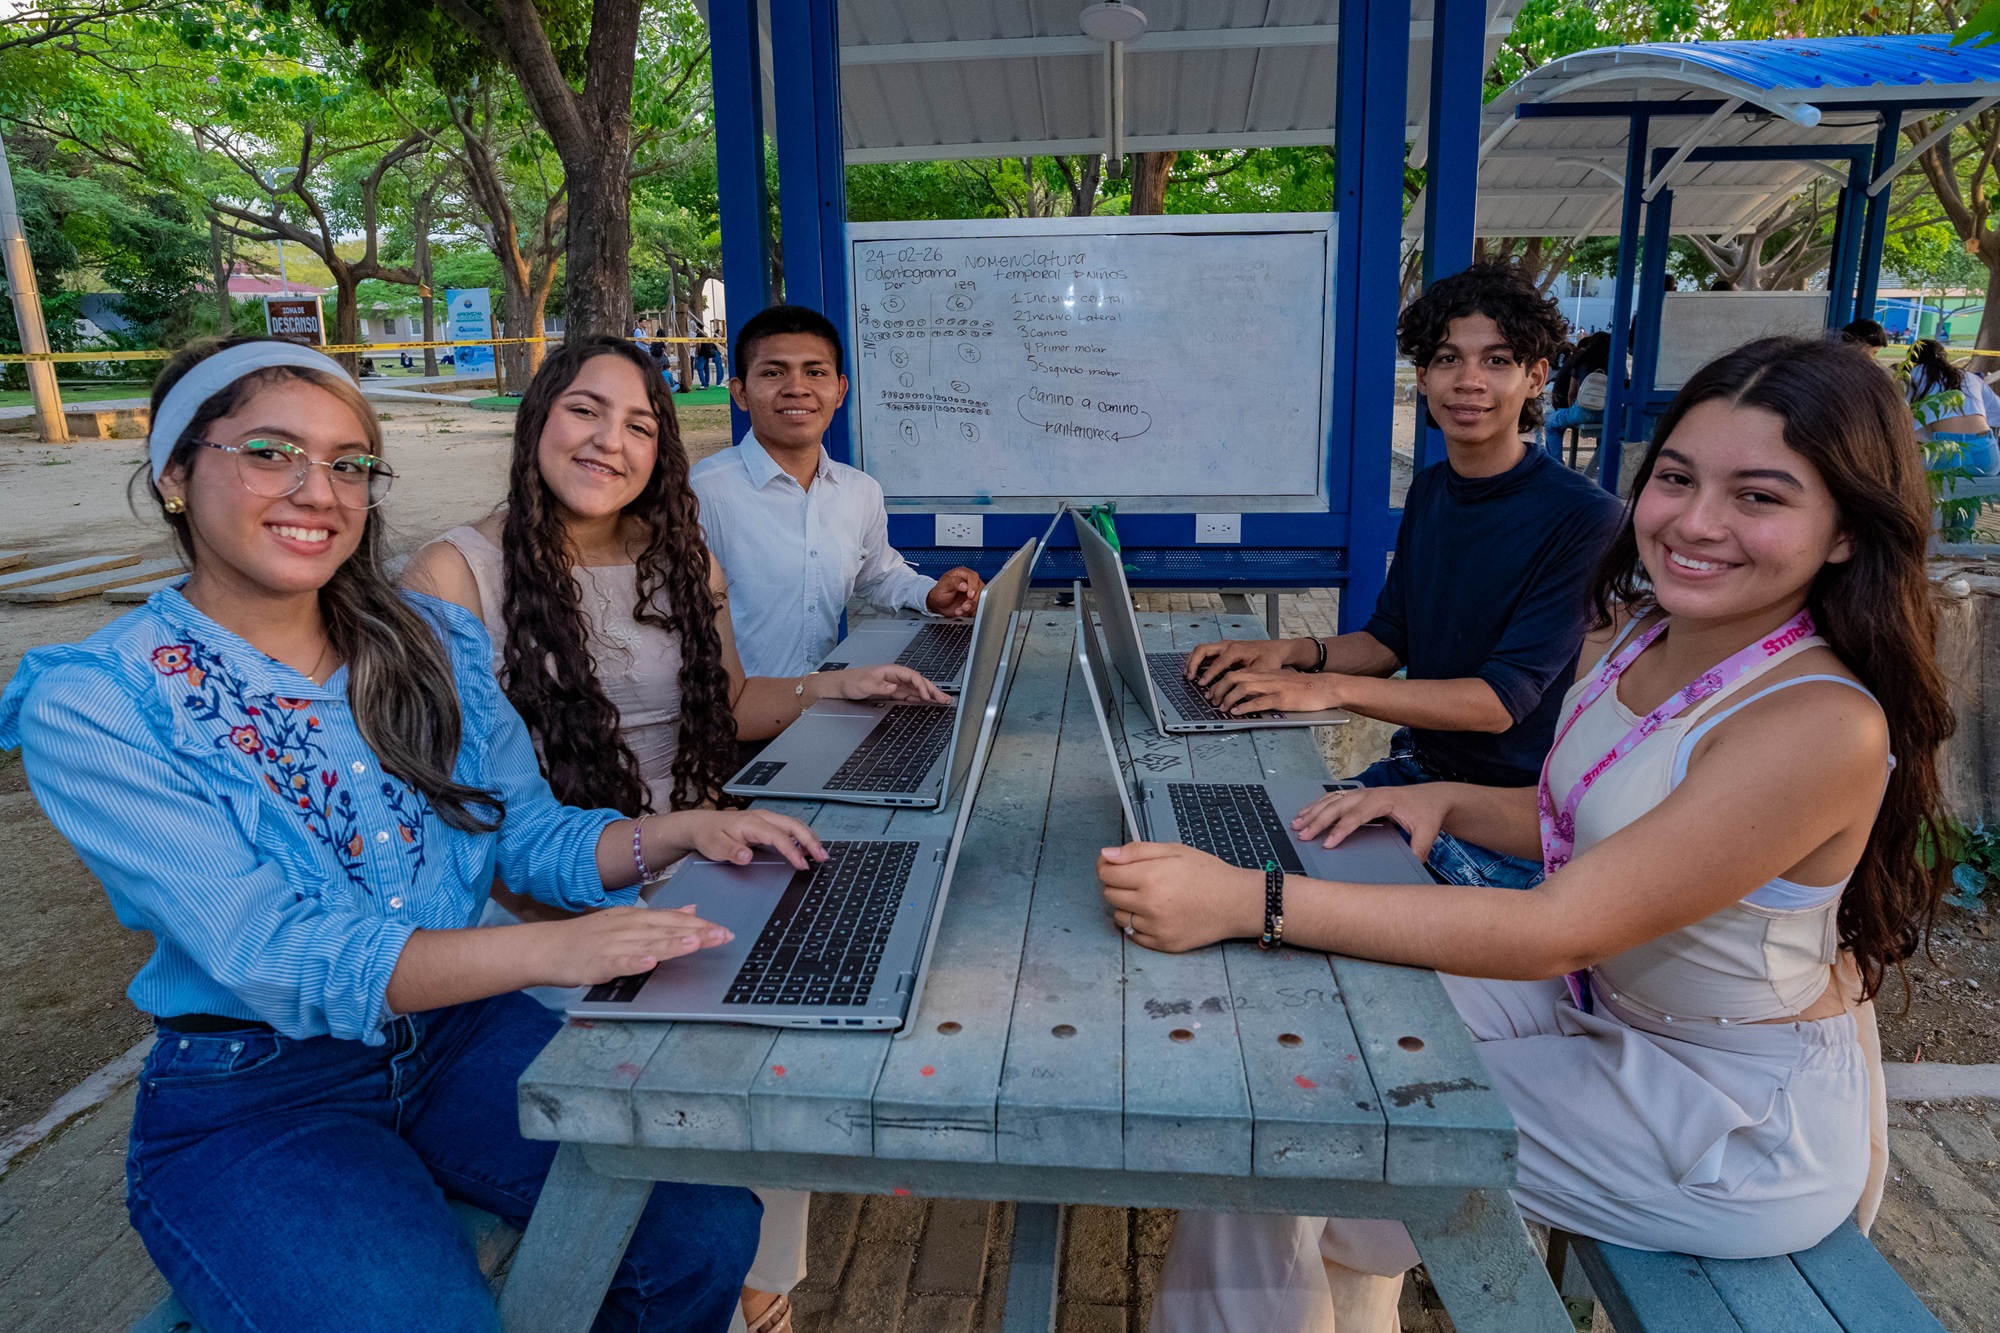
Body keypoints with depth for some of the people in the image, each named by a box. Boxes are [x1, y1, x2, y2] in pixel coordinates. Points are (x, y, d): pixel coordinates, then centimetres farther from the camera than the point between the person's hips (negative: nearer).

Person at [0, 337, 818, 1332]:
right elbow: (266, 953, -23)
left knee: (710, 1228, -11)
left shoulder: (432, 643, 2)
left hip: (460, 1035, 4)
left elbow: (528, 832, 6)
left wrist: (681, 831, -14)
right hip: (247, 1100, -3)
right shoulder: (92, 707, -13)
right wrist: (547, 951, -37)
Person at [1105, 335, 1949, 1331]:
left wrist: (1249, 903, -40)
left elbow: (1556, 931, -33)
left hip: (1743, 1131, -7)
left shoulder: (1824, 725, -29)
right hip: (1601, 1006, 8)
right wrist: (1447, 802, -9)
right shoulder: (1632, 630, -4)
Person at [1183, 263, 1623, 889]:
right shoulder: (1429, 492, 7)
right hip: (1417, 768, 7)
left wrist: (1329, 687, -30)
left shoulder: (1583, 519, -18)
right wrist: (1293, 652, -7)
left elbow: (1502, 700, -23)